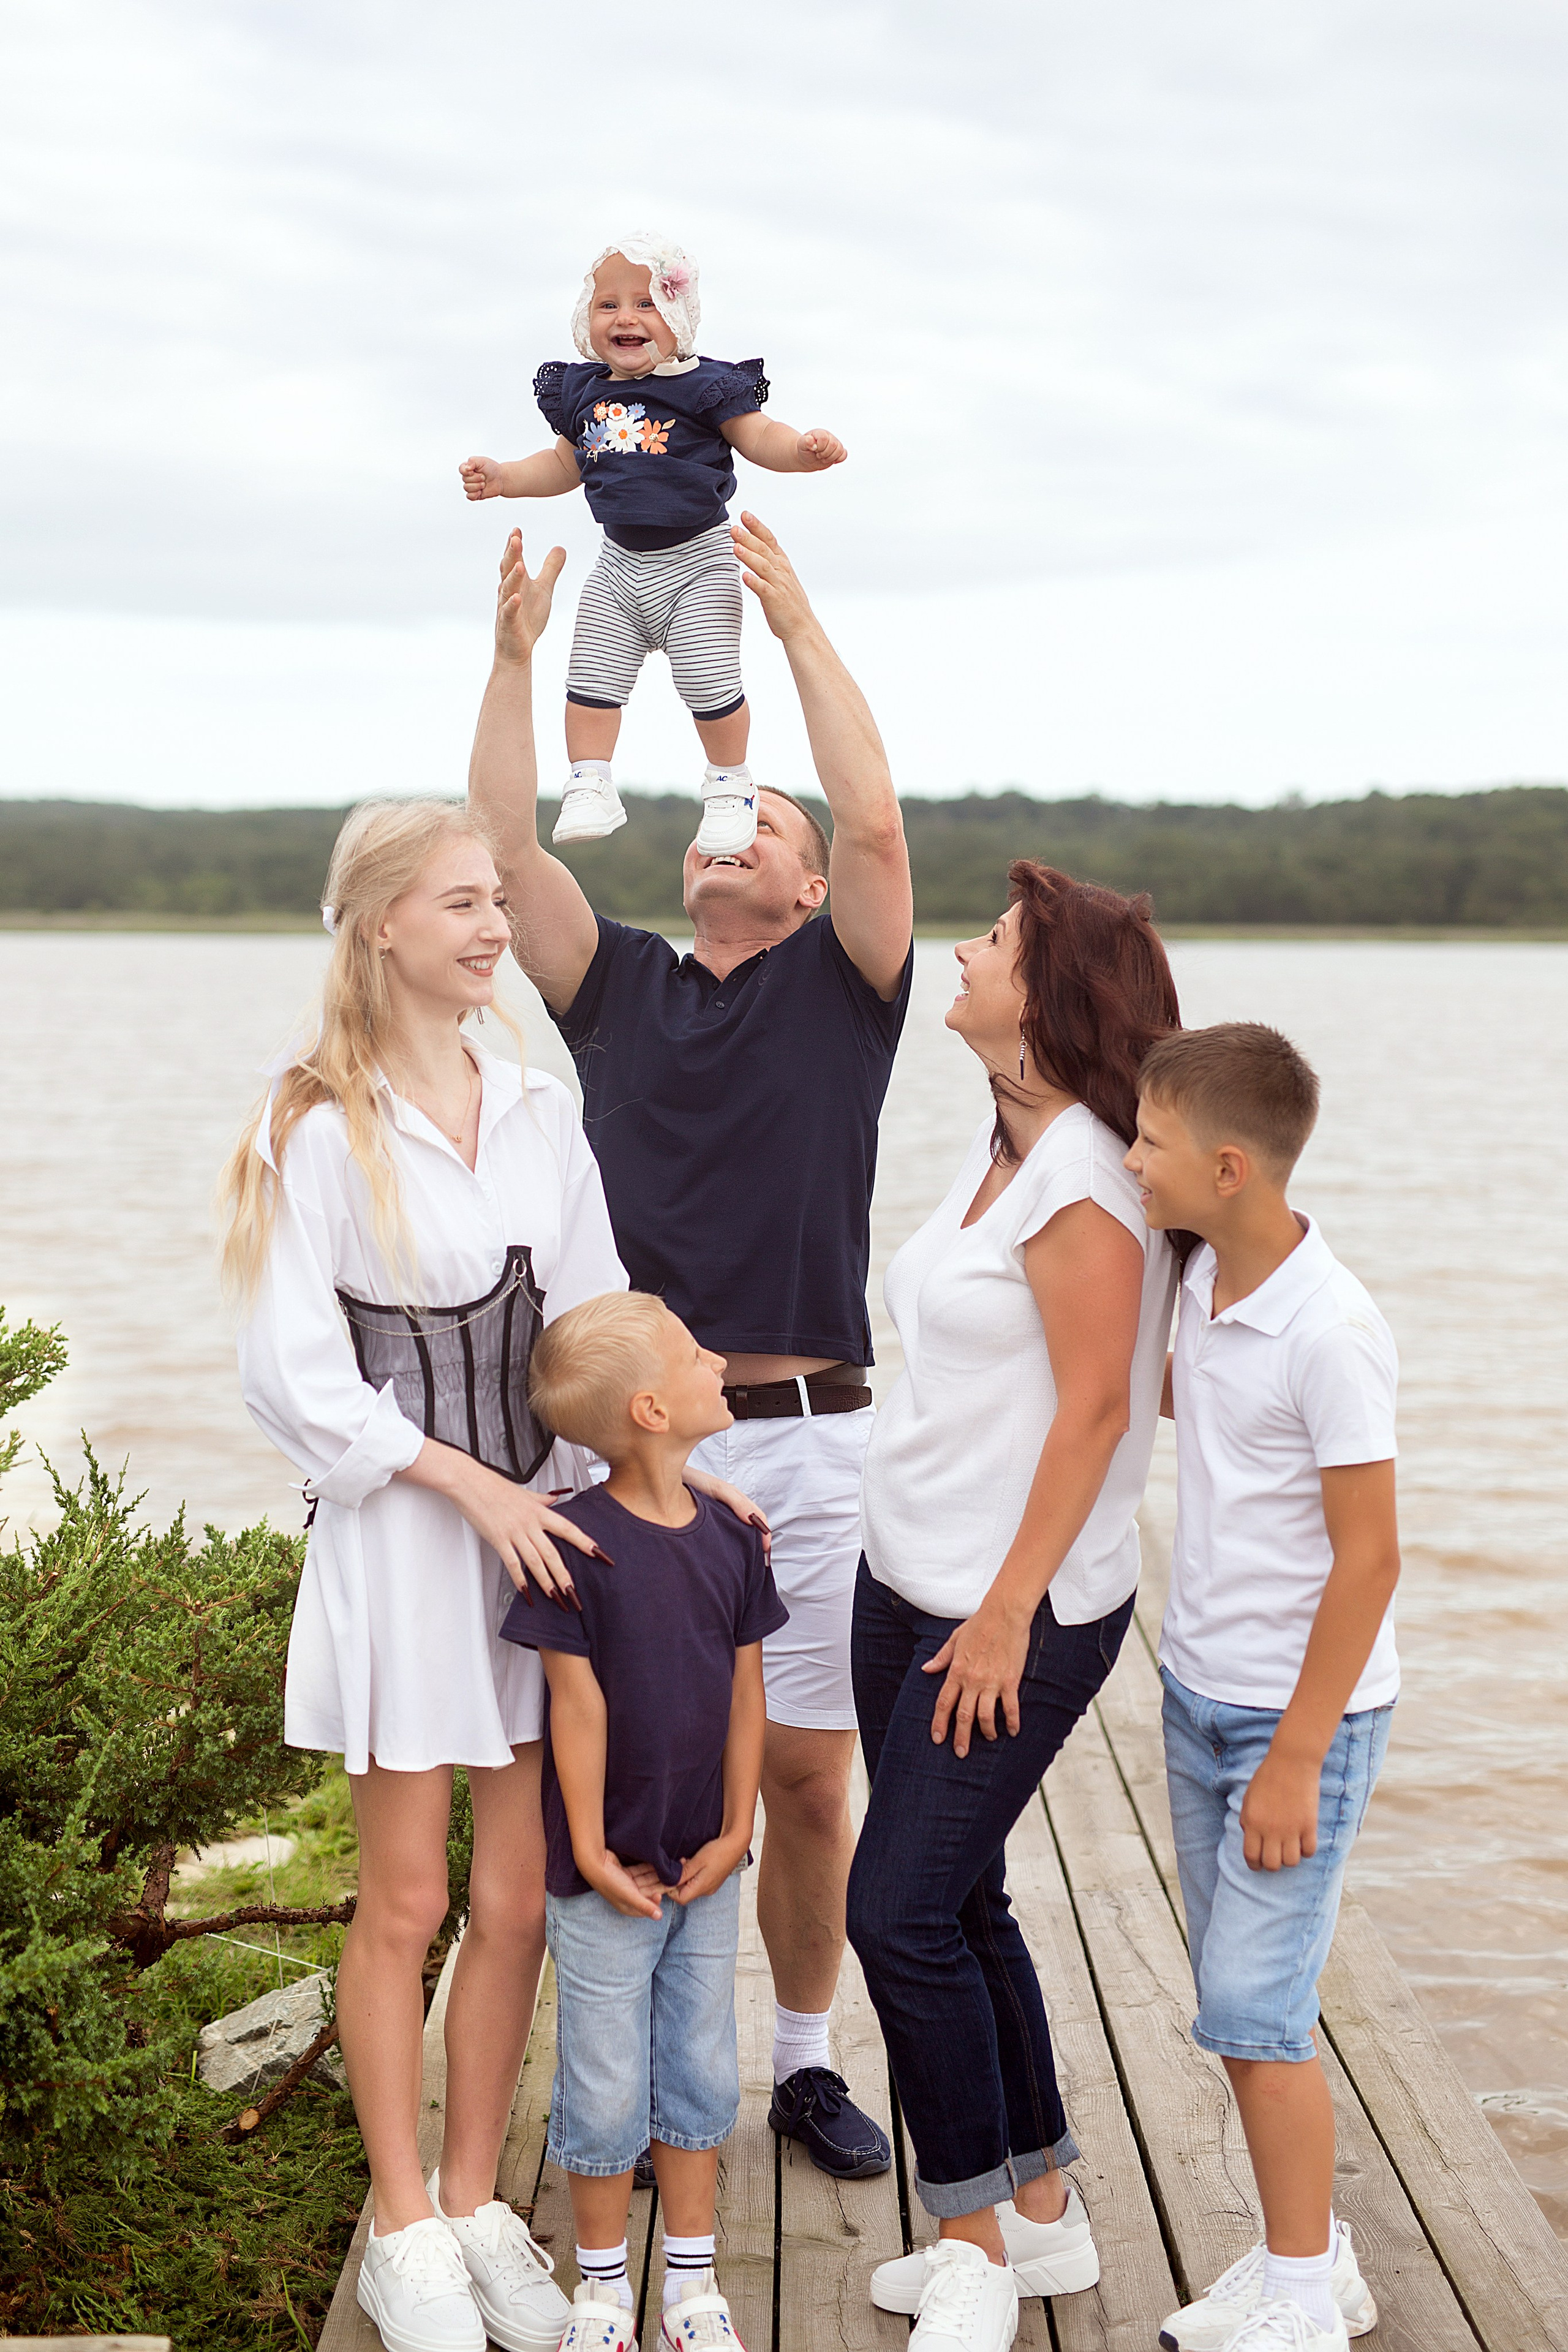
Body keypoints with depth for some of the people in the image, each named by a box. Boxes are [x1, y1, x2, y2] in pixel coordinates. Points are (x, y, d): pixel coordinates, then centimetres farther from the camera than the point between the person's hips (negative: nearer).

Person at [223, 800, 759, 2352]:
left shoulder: (538, 1114, 8)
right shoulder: (319, 1129, -8)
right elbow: (293, 1375, -10)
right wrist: (467, 1483, -15)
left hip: (541, 1524, 5)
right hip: (397, 1536, -5)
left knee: (518, 1900, 8)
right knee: (405, 1899, 5)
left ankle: (475, 2199, 24)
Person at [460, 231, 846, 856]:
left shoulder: (702, 386, -9)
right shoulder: (582, 393, 6)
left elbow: (758, 435, -7)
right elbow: (565, 463, 20)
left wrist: (803, 448, -27)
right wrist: (502, 477, 10)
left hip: (697, 562, -5)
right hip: (620, 565, 5)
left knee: (709, 682, -7)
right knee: (591, 680, 2)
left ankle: (730, 785, 14)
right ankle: (589, 787, 13)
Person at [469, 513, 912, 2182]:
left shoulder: (839, 985, 8)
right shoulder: (620, 990, 14)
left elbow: (876, 823, -8)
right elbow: (504, 848, 3)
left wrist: (800, 626, -7)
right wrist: (514, 657, -1)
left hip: (807, 1435, -1)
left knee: (808, 1774, 5)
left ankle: (805, 2059, 21)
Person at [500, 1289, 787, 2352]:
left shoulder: (730, 1538, -1)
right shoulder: (579, 1543, -17)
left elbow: (745, 1694, 4)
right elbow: (579, 1706, -14)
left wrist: (736, 1835, 0)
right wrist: (592, 1854, -12)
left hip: (706, 1868, 5)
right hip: (609, 1876, -5)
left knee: (701, 2075, 14)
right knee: (606, 2093, 7)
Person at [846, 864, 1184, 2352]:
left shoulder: (1082, 1171, -18)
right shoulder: (997, 1146, 10)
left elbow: (1097, 1403, -20)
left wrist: (1008, 1612, -18)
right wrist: (935, 1592, 17)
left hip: (1021, 1613, -9)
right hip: (908, 1585, 9)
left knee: (901, 1909, -7)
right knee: (954, 1902, 14)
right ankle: (1041, 2214, 27)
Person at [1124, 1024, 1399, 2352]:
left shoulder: (1330, 1331, -22)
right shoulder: (1206, 1284, 2)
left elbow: (1369, 1556, -20)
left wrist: (1296, 1756, -18)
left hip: (1302, 1712, -8)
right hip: (1200, 1692, 8)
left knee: (1254, 2007, -5)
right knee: (1241, 1995, 13)